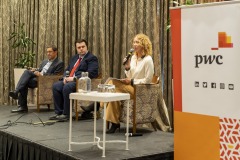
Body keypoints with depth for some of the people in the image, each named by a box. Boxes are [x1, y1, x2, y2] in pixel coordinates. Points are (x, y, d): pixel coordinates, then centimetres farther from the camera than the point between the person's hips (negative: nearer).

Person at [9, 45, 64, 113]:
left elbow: (54, 76, -9)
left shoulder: (60, 63, 2)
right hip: (36, 77, 7)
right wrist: (35, 70, 2)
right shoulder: (45, 61, 27)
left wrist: (42, 74, -18)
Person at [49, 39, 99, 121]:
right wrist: (65, 77, 1)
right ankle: (58, 112, -12)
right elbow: (67, 69, 27)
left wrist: (74, 78, -18)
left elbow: (91, 73, -14)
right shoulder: (74, 57, 24)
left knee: (67, 87, -33)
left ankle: (66, 114, -23)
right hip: (69, 80, 8)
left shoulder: (92, 58, -1)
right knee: (56, 86, -16)